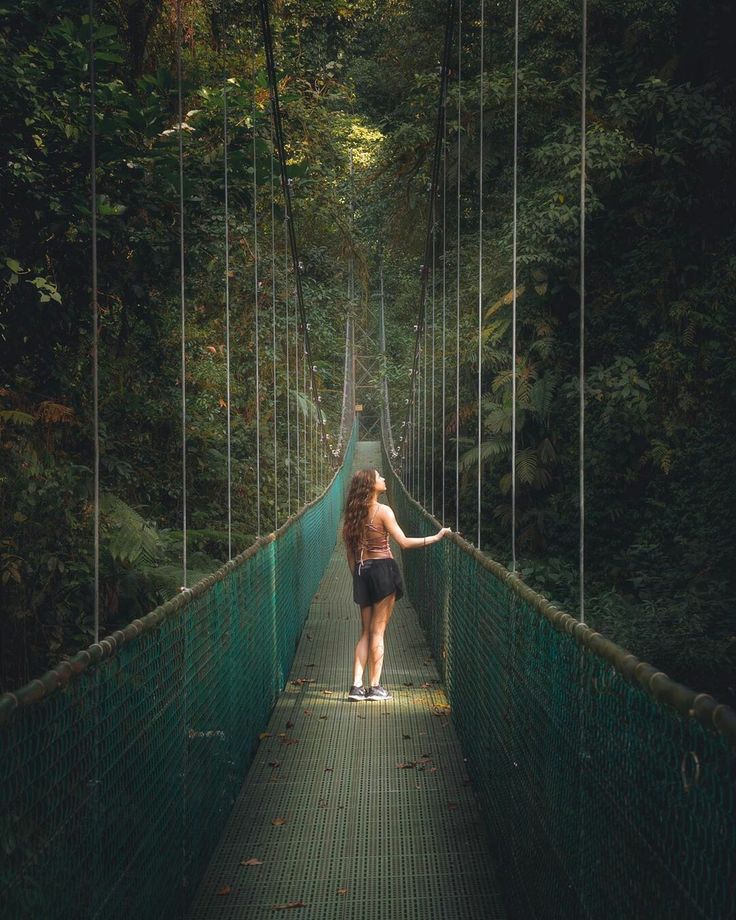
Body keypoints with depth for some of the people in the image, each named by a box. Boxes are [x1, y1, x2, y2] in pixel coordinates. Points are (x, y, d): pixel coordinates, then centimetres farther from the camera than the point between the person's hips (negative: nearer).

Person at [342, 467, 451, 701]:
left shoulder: (353, 514, 7)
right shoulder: (382, 511, -12)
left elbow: (350, 552, 10)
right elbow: (404, 542, -14)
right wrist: (436, 537, -9)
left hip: (362, 571, 6)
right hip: (382, 569, -6)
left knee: (366, 632, 11)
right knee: (378, 631, 0)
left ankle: (357, 686, 4)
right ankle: (375, 687, 2)